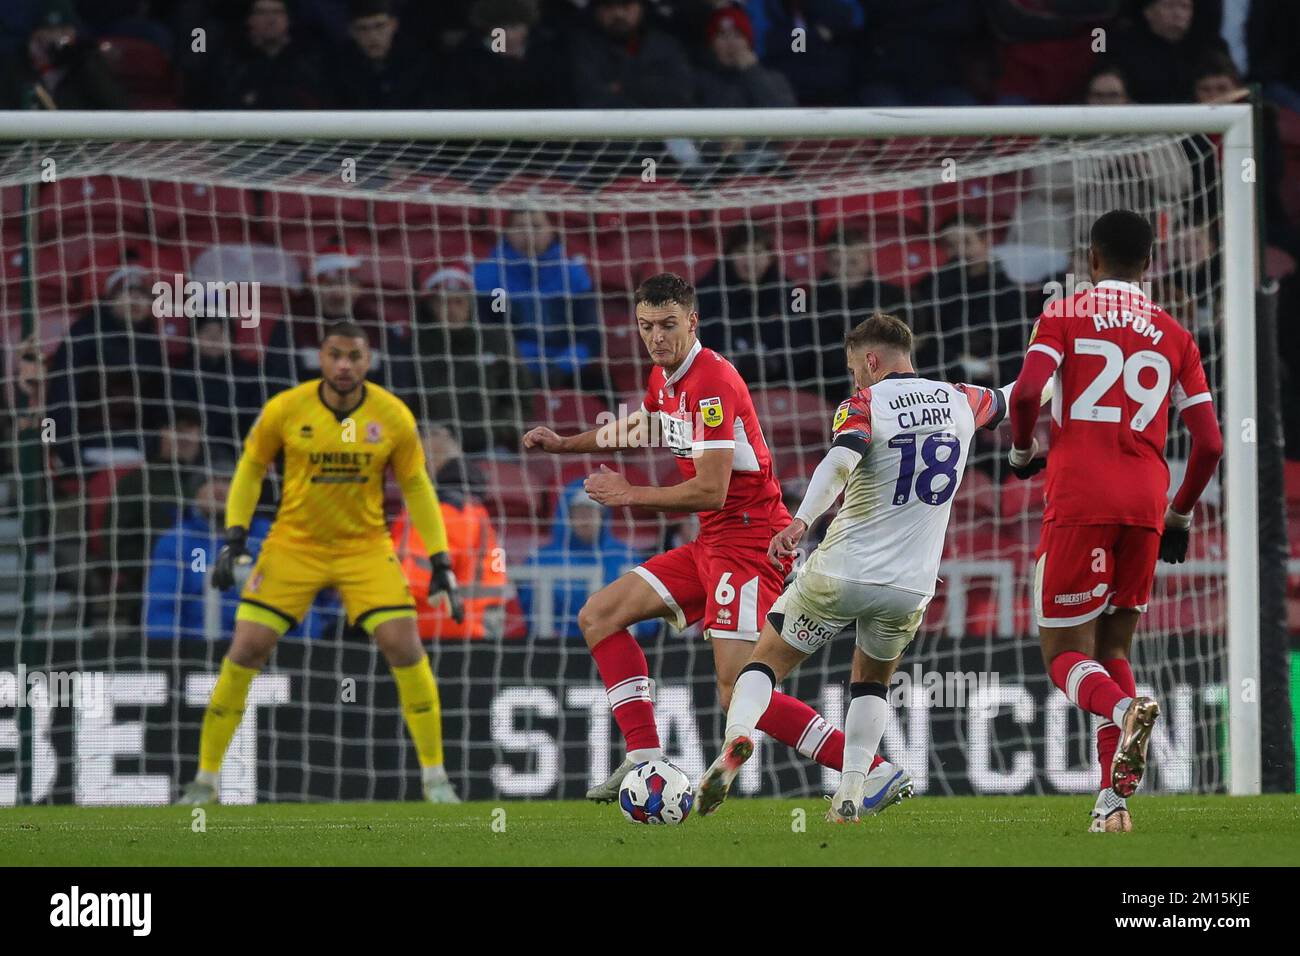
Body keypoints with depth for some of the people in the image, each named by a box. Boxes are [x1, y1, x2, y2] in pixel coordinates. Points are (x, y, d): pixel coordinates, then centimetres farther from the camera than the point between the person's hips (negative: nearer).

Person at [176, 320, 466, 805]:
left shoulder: (393, 416, -9)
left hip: (365, 546, 0)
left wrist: (441, 562, -1)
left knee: (404, 648, -13)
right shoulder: (284, 410, -11)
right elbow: (251, 469, 3)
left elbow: (416, 487, 3)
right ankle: (205, 780, 4)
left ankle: (434, 778, 2)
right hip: (294, 543, 0)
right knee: (245, 651, -8)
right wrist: (234, 538, -7)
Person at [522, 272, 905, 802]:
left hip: (748, 539, -10)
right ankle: (645, 759, 2)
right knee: (598, 617, 7)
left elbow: (711, 491, -22)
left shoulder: (713, 381, -18)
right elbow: (636, 428, 36)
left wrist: (631, 495, -10)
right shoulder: (664, 377, 11)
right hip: (712, 544, 10)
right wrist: (563, 443, 23)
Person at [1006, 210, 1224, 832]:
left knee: (1066, 654, 2)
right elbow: (1209, 443, 10)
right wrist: (1180, 515, 24)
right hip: (1145, 503, 4)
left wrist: (1021, 451, 9)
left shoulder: (1065, 315, 5)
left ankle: (1124, 709, -32)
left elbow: (1027, 390, -11)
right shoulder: (1175, 336, 15)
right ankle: (1114, 799, 0)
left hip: (1079, 500, -4)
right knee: (1113, 648, 15)